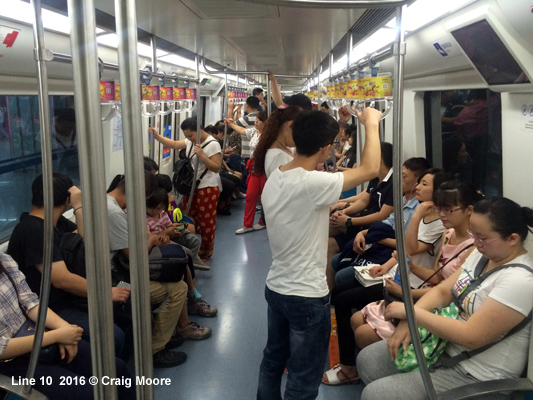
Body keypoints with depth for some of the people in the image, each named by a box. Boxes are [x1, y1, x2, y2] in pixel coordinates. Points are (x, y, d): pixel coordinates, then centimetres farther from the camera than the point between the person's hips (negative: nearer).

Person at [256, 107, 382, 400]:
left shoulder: (273, 178, -2)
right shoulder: (312, 184, -27)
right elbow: (370, 169, -20)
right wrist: (371, 123, -8)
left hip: (275, 287, 8)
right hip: (307, 297, -8)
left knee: (273, 360, 25)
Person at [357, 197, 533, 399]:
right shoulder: (482, 254, 1)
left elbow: (471, 337, -30)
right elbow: (442, 292, 4)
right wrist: (407, 321, -13)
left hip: (475, 375, -9)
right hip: (445, 345, 9)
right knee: (367, 360, 8)